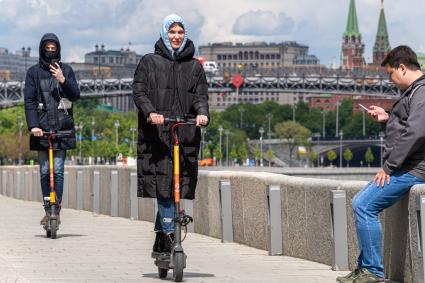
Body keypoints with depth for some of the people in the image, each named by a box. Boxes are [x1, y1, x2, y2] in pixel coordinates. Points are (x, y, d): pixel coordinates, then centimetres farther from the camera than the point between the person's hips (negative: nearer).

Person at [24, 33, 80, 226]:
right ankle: (48, 210, 9)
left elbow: (75, 95, 2)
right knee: (44, 171, 2)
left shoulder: (66, 70, 9)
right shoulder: (34, 72, 7)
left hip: (62, 128, -1)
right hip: (42, 128, 1)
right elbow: (29, 100, 1)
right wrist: (33, 125, -12)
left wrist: (63, 80, -16)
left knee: (58, 170, -7)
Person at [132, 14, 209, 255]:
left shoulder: (194, 66, 16)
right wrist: (151, 112, -18)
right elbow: (139, 91, 0)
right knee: (163, 184, -12)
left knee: (179, 185, 1)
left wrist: (202, 113, -14)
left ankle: (161, 234, 13)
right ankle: (169, 234, -12)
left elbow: (201, 95, 8)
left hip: (186, 133, 2)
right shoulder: (150, 62, 9)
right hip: (156, 133, -2)